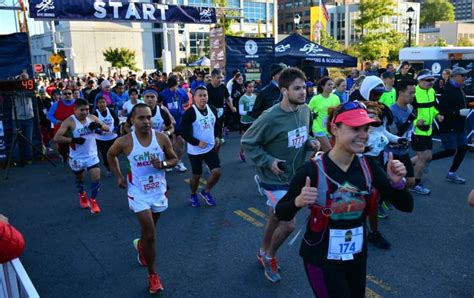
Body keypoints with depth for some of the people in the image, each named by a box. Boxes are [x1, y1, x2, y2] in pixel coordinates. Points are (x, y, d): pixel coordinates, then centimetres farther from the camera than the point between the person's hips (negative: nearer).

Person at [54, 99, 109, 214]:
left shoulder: (92, 118, -4)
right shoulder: (69, 122, -16)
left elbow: (107, 128, 1)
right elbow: (57, 138, -22)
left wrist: (98, 125, -20)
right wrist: (73, 140, -30)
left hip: (92, 155, 2)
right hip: (77, 157, -2)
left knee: (96, 177, -9)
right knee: (79, 178, 19)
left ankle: (93, 200, 11)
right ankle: (82, 195, 48)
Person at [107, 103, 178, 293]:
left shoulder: (162, 138, -12)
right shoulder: (124, 142, -16)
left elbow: (174, 159, 0)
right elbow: (110, 155, 5)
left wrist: (163, 164, -21)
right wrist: (118, 176, 1)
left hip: (159, 191, 3)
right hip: (139, 193, -3)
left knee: (150, 230, 24)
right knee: (150, 234, -7)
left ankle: (141, 245, 58)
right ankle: (152, 275, 12)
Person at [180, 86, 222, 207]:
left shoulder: (212, 109, 0)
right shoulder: (190, 113, -18)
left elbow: (217, 124, 18)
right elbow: (184, 132, -20)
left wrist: (217, 136, 4)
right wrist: (197, 142, -23)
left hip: (211, 147, 5)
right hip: (195, 150, -5)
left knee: (217, 171, -2)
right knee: (196, 175, 8)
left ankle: (206, 192, 23)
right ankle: (193, 195, 35)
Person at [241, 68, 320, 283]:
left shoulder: (305, 110, -3)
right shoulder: (270, 117, -25)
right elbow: (247, 142, -15)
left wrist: (310, 143, -7)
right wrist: (268, 161, -22)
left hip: (294, 176, 7)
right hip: (275, 179, -7)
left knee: (275, 220, 22)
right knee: (289, 224, -6)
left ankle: (264, 253, 45)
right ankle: (269, 257, 23)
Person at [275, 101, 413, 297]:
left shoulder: (368, 166, -7)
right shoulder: (313, 170, -22)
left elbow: (406, 206, -4)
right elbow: (281, 214, -13)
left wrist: (397, 182, -24)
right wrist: (297, 202, -34)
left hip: (357, 256, 6)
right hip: (321, 259, -5)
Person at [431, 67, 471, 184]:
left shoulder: (459, 89, 10)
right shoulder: (448, 91, -18)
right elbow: (442, 109, -25)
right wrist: (459, 112, -23)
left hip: (459, 126, 9)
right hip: (448, 127, -9)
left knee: (463, 148, 8)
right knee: (450, 151, -8)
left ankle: (451, 174, 18)